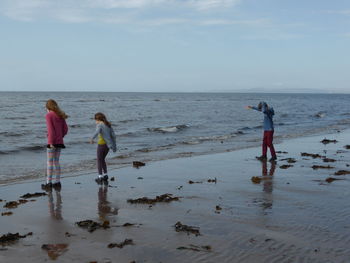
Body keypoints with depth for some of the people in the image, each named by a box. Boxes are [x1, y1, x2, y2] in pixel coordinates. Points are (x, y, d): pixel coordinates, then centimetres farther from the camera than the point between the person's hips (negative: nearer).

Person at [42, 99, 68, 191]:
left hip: (52, 142, -6)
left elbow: (50, 129, -16)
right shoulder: (61, 116, 11)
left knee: (50, 162, 0)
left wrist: (51, 142, -17)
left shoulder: (48, 115, -8)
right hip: (60, 142, 6)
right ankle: (57, 182, 15)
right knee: (56, 162, 13)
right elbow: (65, 129, 10)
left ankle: (49, 183, 2)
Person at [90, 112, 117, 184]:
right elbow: (113, 135, 9)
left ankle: (100, 176, 3)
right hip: (107, 144, 6)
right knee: (102, 159, 20)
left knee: (99, 160, 7)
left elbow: (97, 132, -29)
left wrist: (92, 138, -41)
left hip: (101, 144, -6)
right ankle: (105, 175, 17)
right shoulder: (108, 125, 12)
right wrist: (114, 145, 12)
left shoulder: (99, 125, -7)